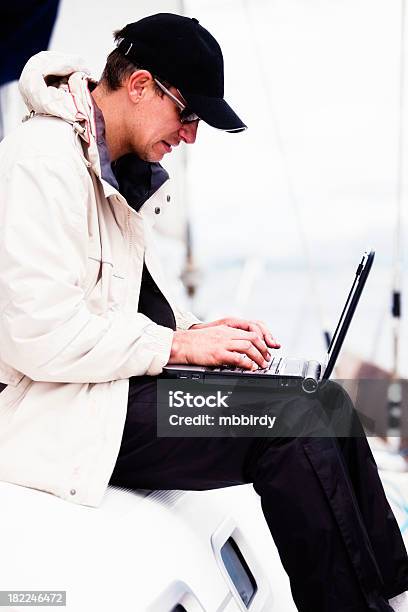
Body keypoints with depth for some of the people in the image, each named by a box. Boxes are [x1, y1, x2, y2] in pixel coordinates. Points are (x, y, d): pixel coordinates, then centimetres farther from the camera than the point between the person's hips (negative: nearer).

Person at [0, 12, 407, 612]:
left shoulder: (122, 168, 13)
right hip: (58, 409, -10)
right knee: (292, 425, -21)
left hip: (113, 377, 10)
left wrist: (194, 332, 0)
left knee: (324, 401, -2)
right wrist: (179, 344, -17)